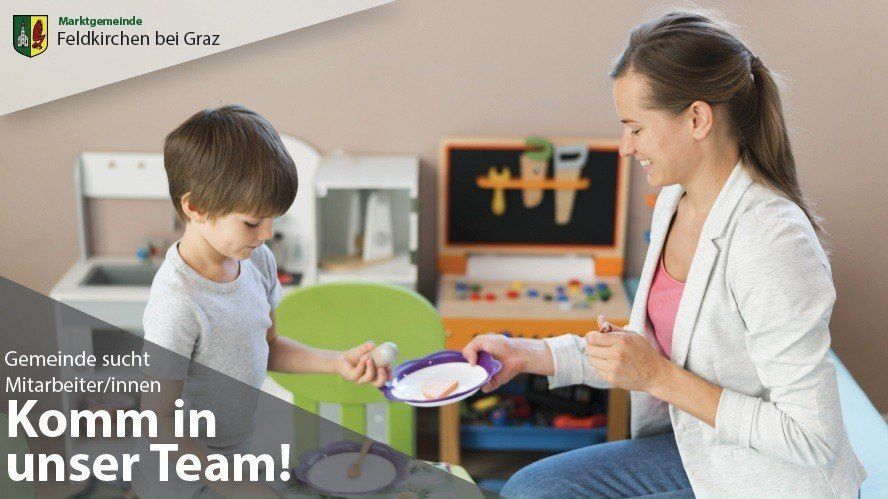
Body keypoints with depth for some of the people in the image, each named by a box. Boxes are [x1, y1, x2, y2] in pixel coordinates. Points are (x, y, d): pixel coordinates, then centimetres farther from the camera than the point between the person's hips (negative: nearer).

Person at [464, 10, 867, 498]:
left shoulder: (773, 243, -28)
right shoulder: (674, 203, 0)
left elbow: (812, 441, -25)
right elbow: (658, 346, 10)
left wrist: (662, 379, -24)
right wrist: (526, 354, 1)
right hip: (696, 451, 8)